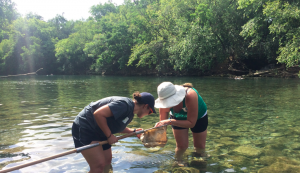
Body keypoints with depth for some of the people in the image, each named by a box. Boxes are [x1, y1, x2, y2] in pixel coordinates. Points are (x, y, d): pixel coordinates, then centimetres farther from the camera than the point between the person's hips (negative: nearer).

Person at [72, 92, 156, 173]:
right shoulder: (125, 104, -26)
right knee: (99, 165, -12)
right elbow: (98, 114, -30)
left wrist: (133, 131, 13)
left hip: (99, 132, 10)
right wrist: (109, 135, -21)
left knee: (107, 161, 14)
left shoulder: (130, 113, 7)